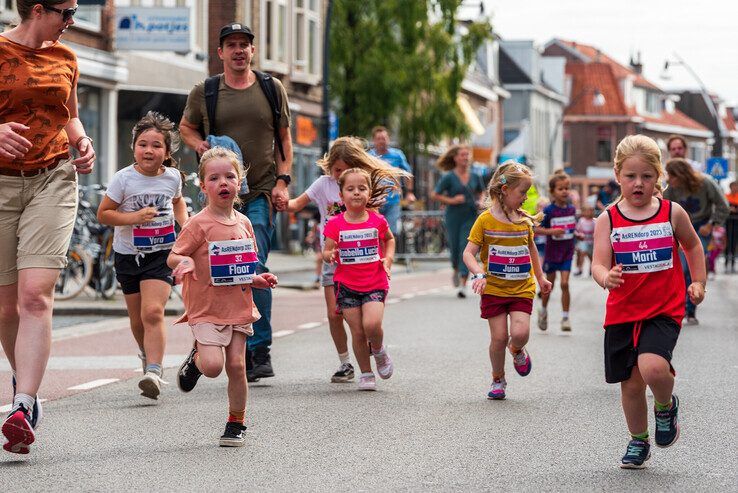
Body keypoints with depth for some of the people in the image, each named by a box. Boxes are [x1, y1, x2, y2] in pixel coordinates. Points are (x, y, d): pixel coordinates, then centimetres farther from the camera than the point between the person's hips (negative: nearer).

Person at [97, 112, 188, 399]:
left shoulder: (172, 177, -1)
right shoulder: (124, 179, -10)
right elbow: (103, 214, -7)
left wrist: (185, 224, 5)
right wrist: (134, 217, -21)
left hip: (161, 254, -1)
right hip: (128, 255, 1)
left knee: (153, 312, -19)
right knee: (138, 319, 11)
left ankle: (154, 372, -24)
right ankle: (148, 355, 40)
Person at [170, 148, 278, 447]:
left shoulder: (243, 223, 9)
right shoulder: (199, 224, -10)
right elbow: (173, 257, -8)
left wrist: (258, 280, 3)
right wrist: (184, 262, -29)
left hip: (238, 307, 5)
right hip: (206, 308, -5)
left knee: (237, 366, 2)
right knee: (213, 366, -16)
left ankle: (236, 424, 18)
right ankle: (196, 358, 20)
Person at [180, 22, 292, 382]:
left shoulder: (272, 89, 7)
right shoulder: (204, 92, 5)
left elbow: (284, 139, 12)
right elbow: (186, 127, 21)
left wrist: (283, 181, 0)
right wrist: (199, 144, -2)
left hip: (261, 192, -2)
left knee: (254, 267, -15)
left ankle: (259, 352, -12)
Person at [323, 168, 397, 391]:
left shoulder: (377, 221, -1)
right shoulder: (336, 224, -4)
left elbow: (389, 239, 20)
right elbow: (326, 252, 2)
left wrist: (388, 258, 4)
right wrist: (330, 255, -21)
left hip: (375, 283, -1)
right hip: (347, 285, 1)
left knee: (372, 324, -20)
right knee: (357, 331, 0)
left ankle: (379, 351, 13)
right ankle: (366, 374, 17)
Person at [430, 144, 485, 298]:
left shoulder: (475, 177, 4)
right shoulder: (449, 177, -6)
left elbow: (481, 193, 21)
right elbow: (434, 195, -5)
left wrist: (480, 202, 2)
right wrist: (451, 200, -14)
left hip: (470, 217, 1)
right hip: (453, 217, -1)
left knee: (466, 248, -9)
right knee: (455, 248, 8)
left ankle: (463, 284, -11)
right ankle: (456, 271, 42)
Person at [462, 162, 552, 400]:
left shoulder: (524, 219, 4)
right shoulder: (485, 220, -7)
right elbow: (469, 253, -8)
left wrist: (540, 278, 26)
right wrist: (479, 274, -25)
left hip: (522, 289, 2)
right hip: (494, 289, -2)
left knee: (520, 333, -14)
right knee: (499, 337, -2)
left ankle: (517, 350, 22)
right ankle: (498, 379, 20)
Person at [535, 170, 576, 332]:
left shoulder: (571, 209, 1)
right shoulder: (549, 211, -11)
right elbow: (536, 229, -12)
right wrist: (551, 231, -25)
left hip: (567, 253, 2)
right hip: (552, 252, -2)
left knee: (565, 284, -9)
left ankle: (565, 317, -3)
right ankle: (543, 311, 36)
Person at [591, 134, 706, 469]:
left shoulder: (672, 213, -1)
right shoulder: (608, 220, -3)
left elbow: (692, 245, 18)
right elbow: (599, 264, -12)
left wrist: (698, 282, 12)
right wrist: (606, 277, -34)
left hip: (664, 310, -2)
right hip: (622, 313, 2)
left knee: (652, 367, -26)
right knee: (631, 384, 7)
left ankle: (666, 406, 8)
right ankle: (638, 442, 31)